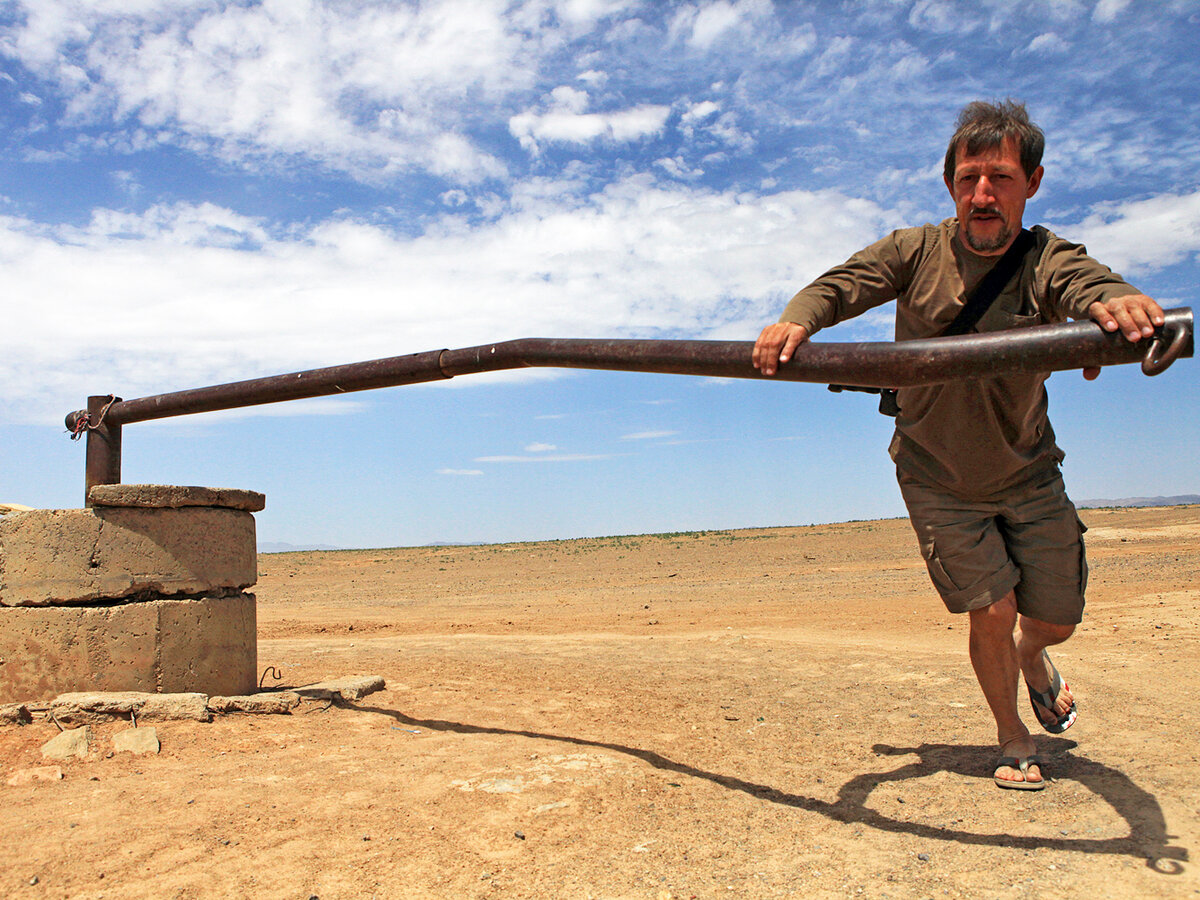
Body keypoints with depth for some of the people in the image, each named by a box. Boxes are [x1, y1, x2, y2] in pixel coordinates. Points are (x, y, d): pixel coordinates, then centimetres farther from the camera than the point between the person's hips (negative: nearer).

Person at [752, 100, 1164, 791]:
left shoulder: (1046, 259, -13)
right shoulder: (917, 252, -10)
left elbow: (1089, 285, -34)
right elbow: (839, 285, -20)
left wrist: (1119, 302, -60)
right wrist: (798, 319, -44)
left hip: (1029, 476, 1)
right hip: (939, 482, -1)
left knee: (1055, 619, 7)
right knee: (992, 611, -6)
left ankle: (1031, 656, 47)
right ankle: (1013, 738, 23)